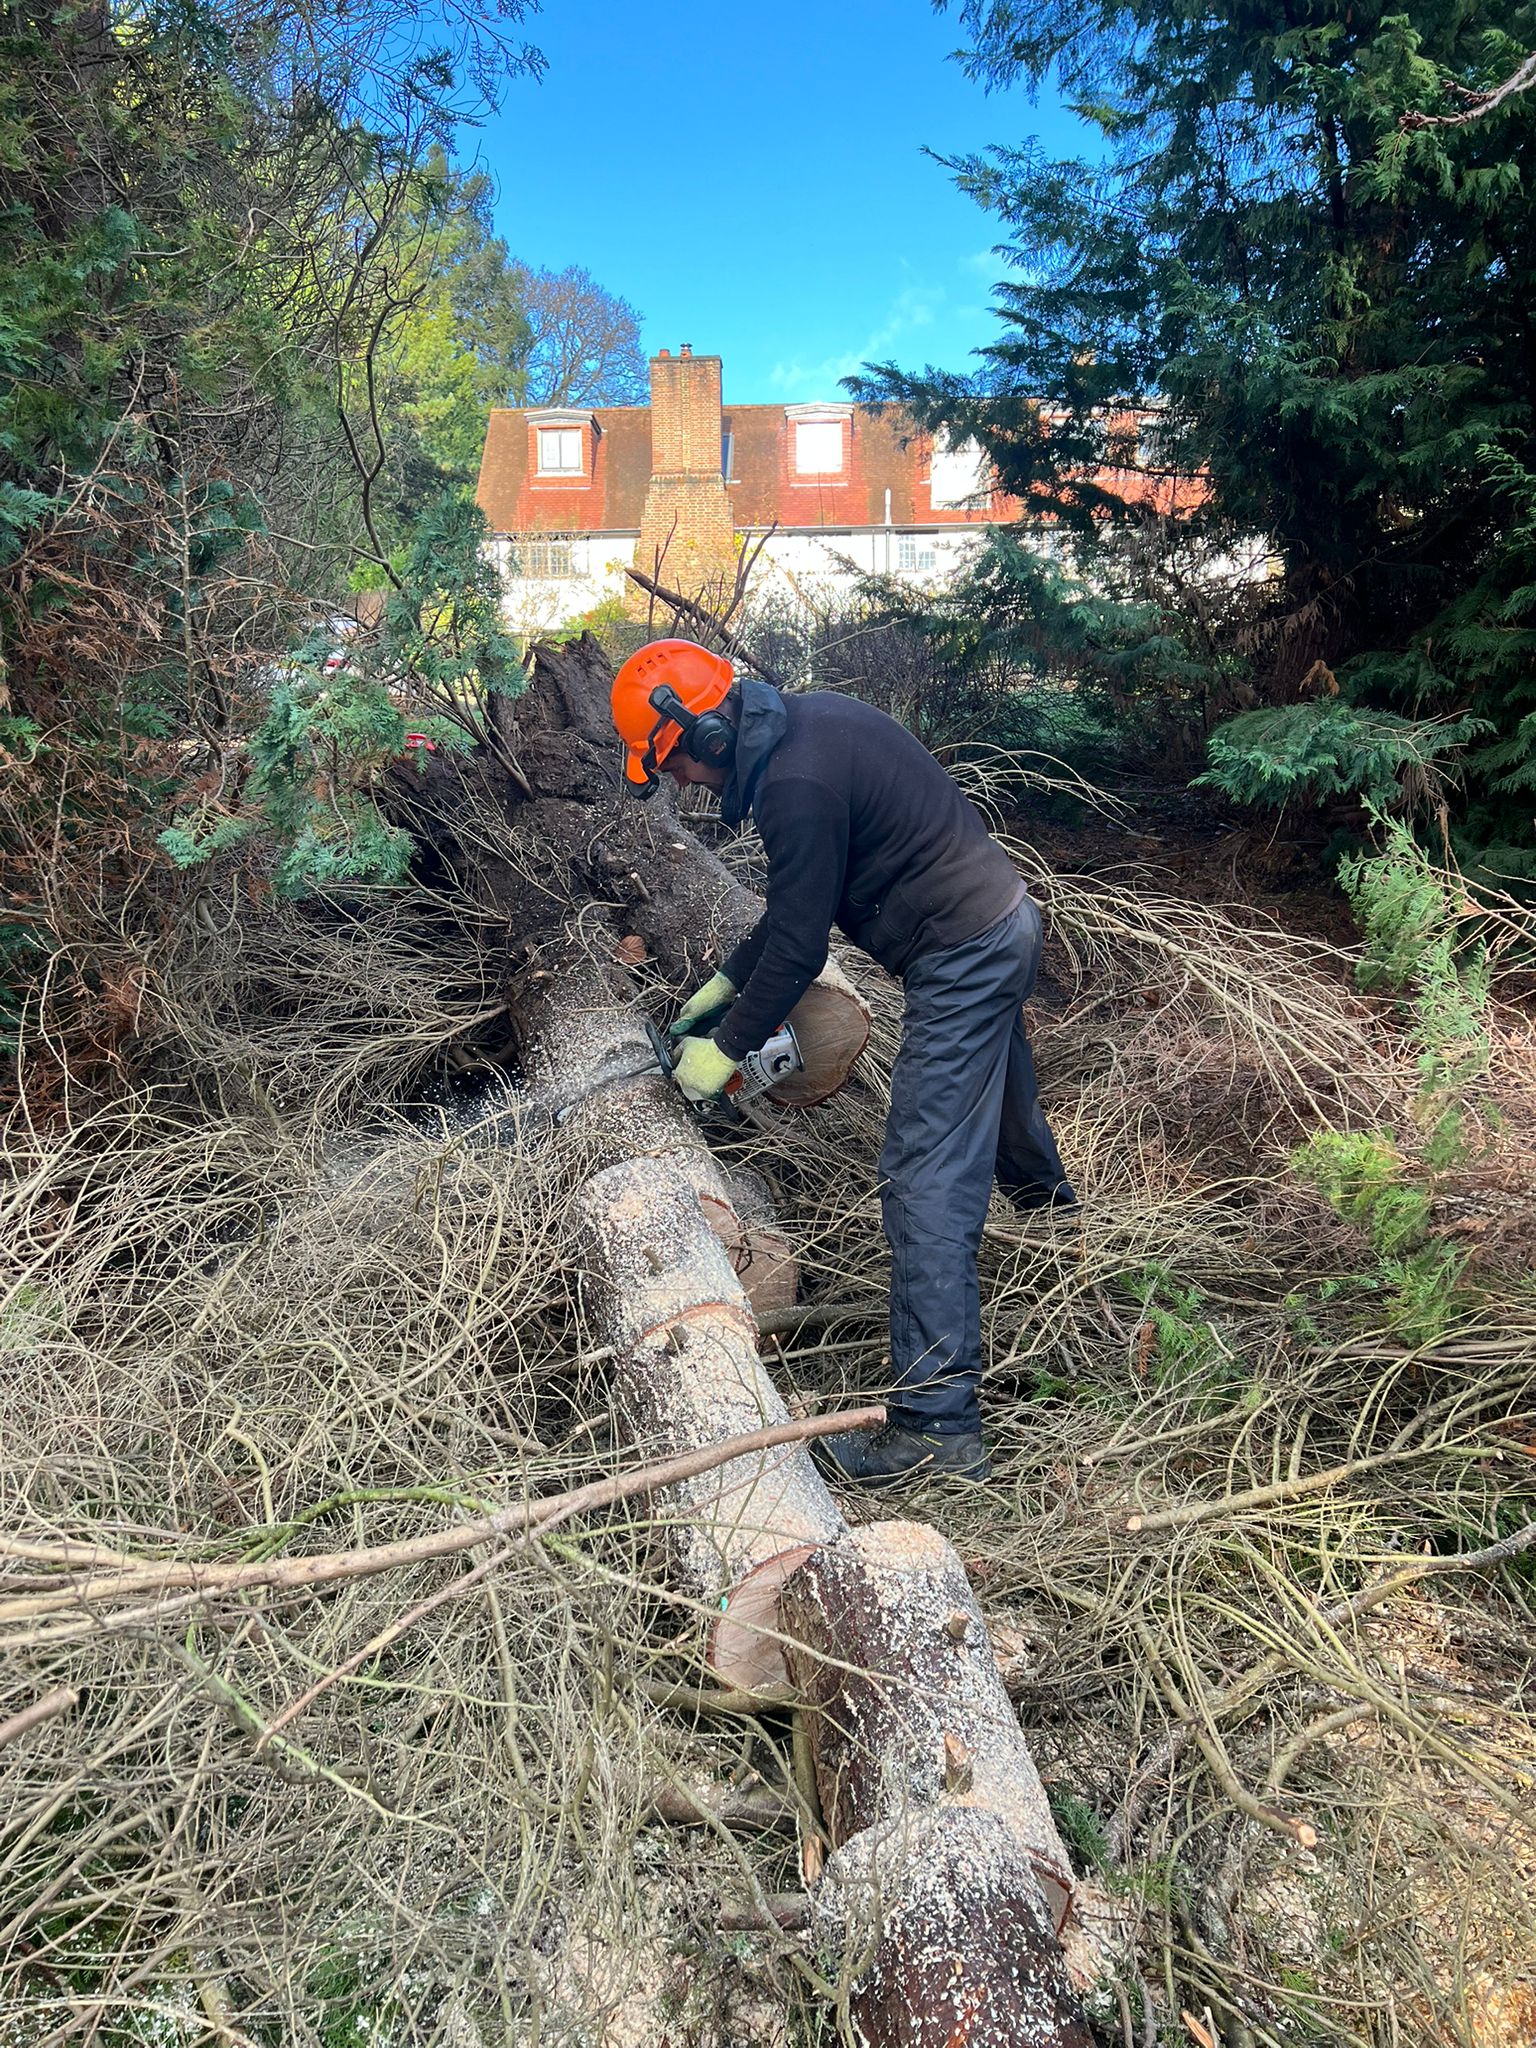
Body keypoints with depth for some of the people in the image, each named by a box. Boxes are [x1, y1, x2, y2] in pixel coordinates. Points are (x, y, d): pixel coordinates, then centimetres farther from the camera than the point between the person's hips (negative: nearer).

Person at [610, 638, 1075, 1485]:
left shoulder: (797, 784, -24)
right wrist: (726, 981, 16)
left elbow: (798, 946, -17)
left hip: (963, 958, -10)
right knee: (992, 1073, 36)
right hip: (1002, 919, 10)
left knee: (926, 1185, -10)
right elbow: (797, 898, 15)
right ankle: (1041, 1189, 67)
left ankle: (936, 1423, -7)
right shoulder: (803, 719, 6)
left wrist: (725, 1048, -5)